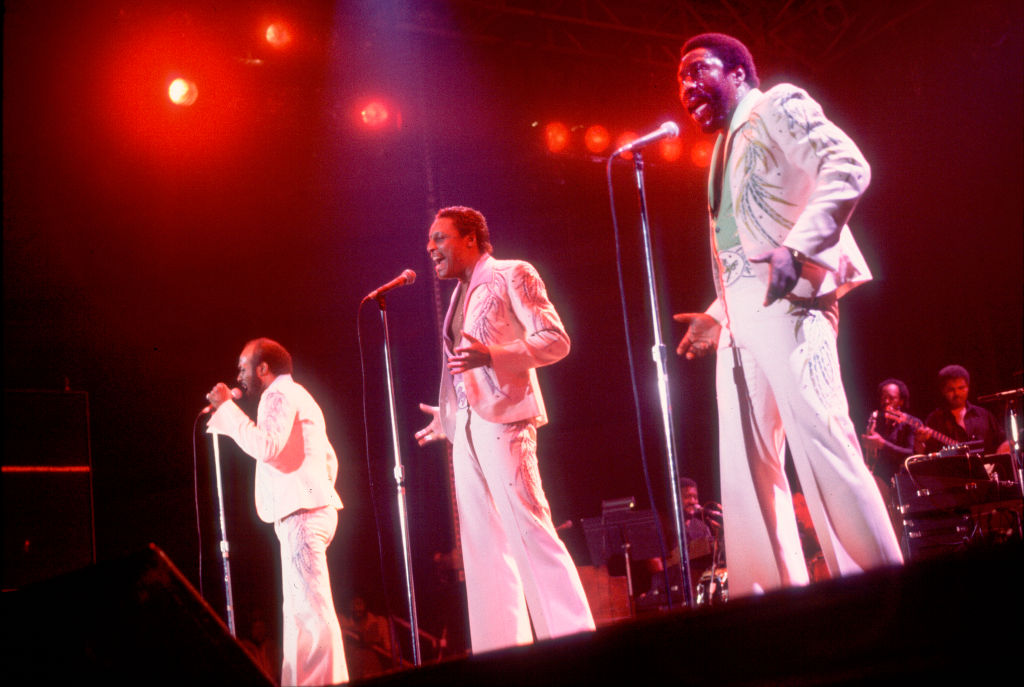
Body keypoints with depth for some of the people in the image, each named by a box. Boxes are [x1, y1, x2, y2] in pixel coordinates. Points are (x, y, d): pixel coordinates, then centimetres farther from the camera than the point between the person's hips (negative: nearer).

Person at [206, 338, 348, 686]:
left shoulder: (280, 394, -5)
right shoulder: (297, 396, 26)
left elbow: (266, 446, -20)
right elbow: (329, 459, 25)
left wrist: (227, 408, -12)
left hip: (301, 513, -11)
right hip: (310, 510, 11)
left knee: (311, 609, -15)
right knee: (300, 610, 10)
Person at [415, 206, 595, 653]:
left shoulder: (511, 276, 3)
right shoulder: (460, 296, 22)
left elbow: (555, 340, -7)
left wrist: (491, 355, -19)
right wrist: (448, 416, 27)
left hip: (502, 419, -8)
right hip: (466, 428, 8)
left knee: (529, 530, -15)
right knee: (483, 547, 3)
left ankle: (574, 642, -12)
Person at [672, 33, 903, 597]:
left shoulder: (778, 107, 7)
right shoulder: (726, 150, 30)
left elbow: (848, 168, -10)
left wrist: (796, 247, -22)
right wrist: (717, 316, 19)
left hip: (787, 300, -9)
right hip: (740, 315, 9)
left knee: (821, 443, -18)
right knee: (747, 466, 2)